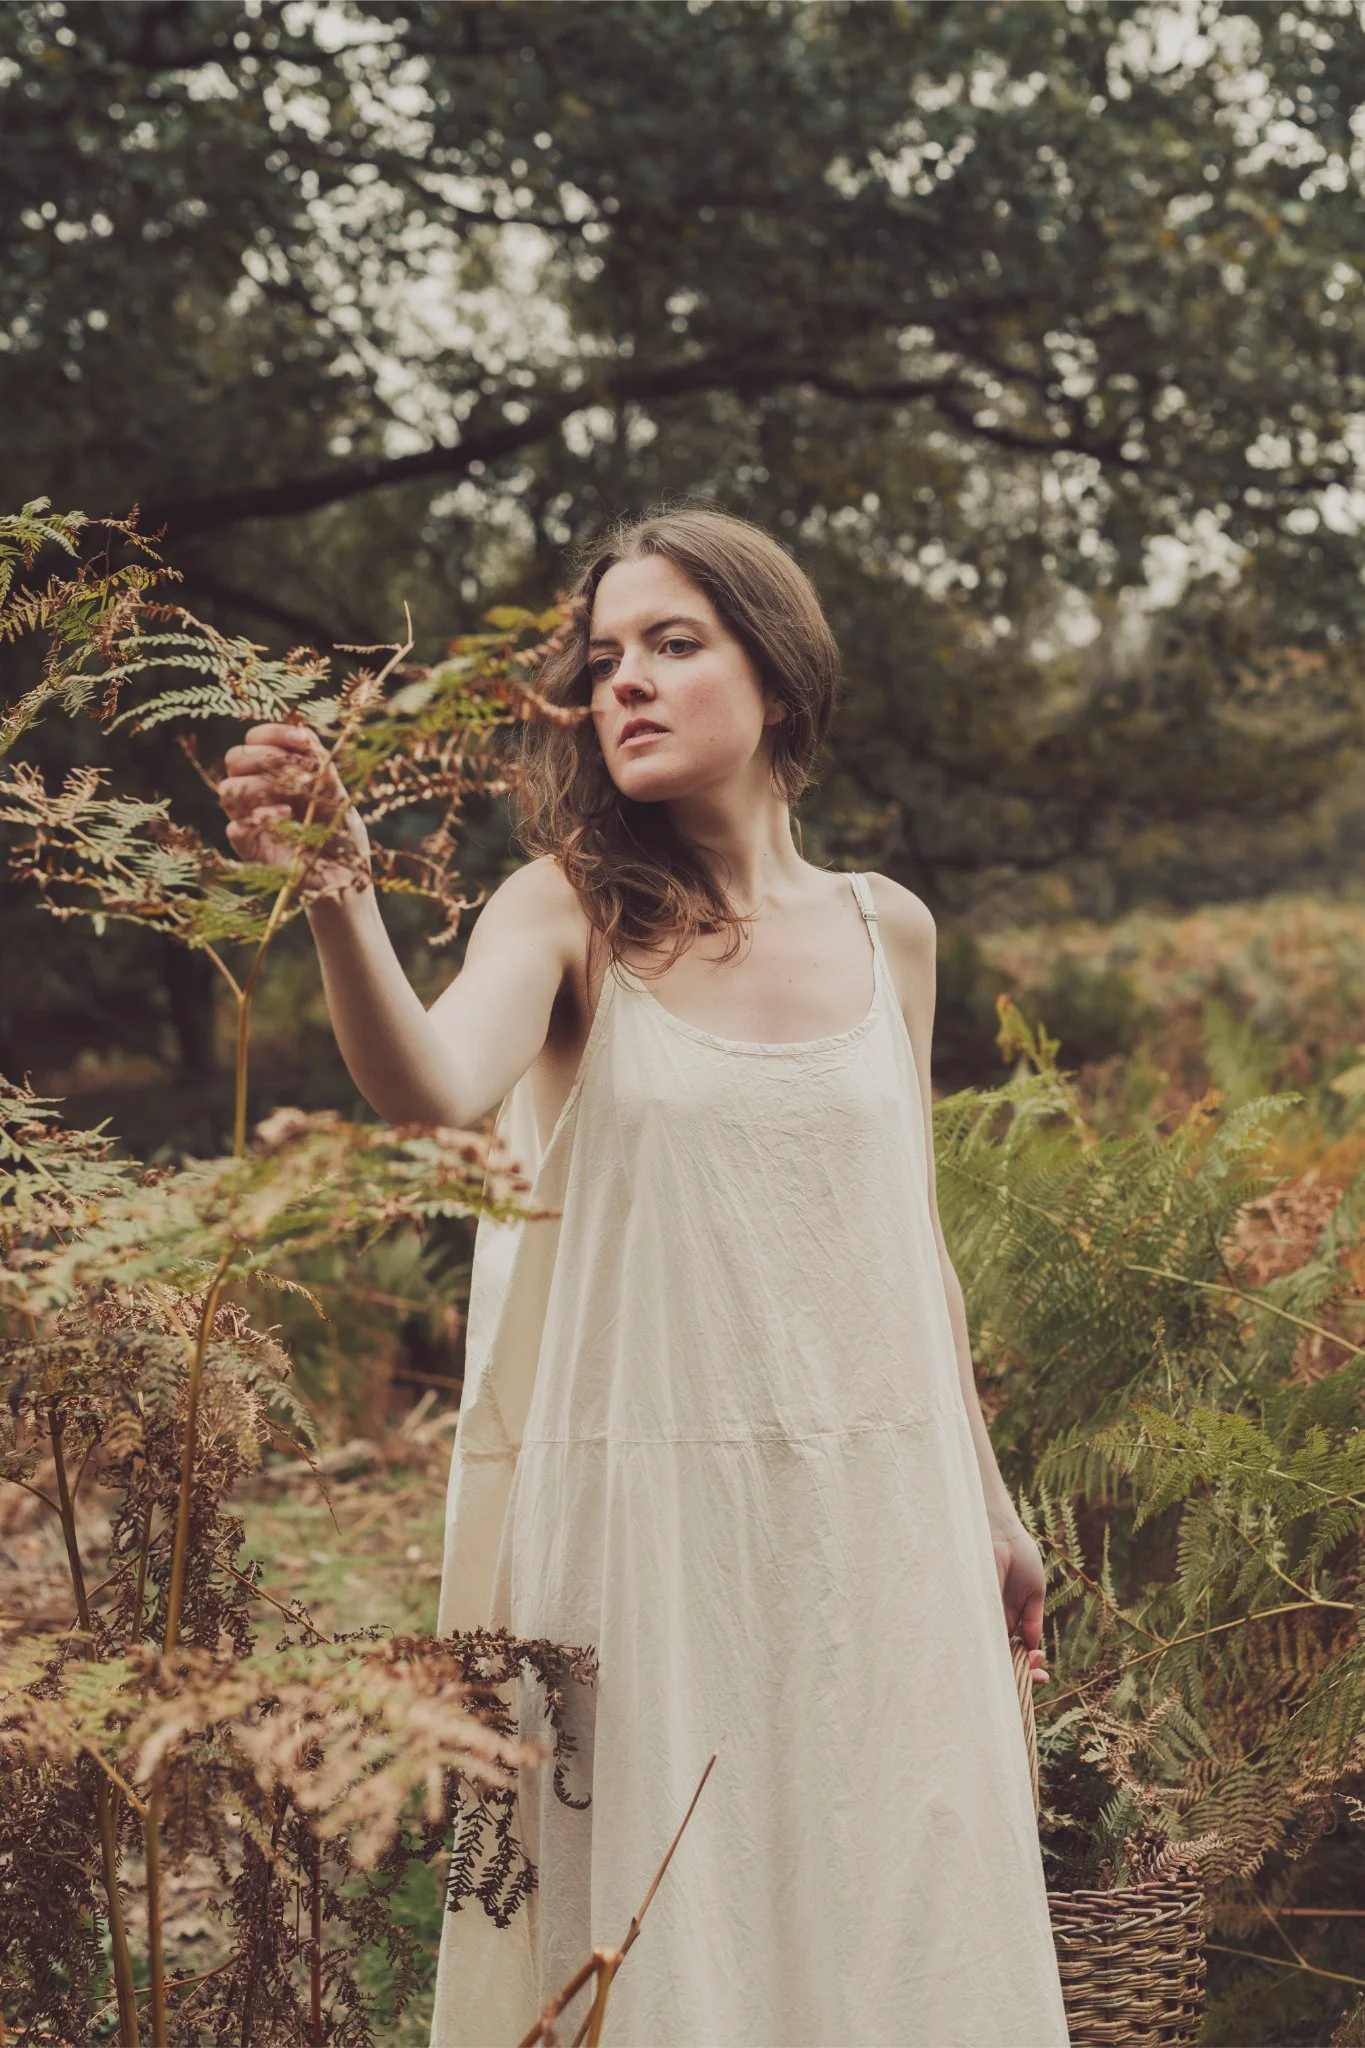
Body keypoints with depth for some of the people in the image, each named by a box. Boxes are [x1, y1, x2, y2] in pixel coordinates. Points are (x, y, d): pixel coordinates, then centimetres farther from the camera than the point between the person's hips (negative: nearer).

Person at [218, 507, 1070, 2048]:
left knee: (880, 1900, 12)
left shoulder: (885, 931, 6)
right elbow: (433, 1088, -25)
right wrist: (335, 896, -43)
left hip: (873, 1514, 3)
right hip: (643, 1516, -3)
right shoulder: (571, 912, -4)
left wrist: (986, 1503, 18)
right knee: (654, 1911, 5)